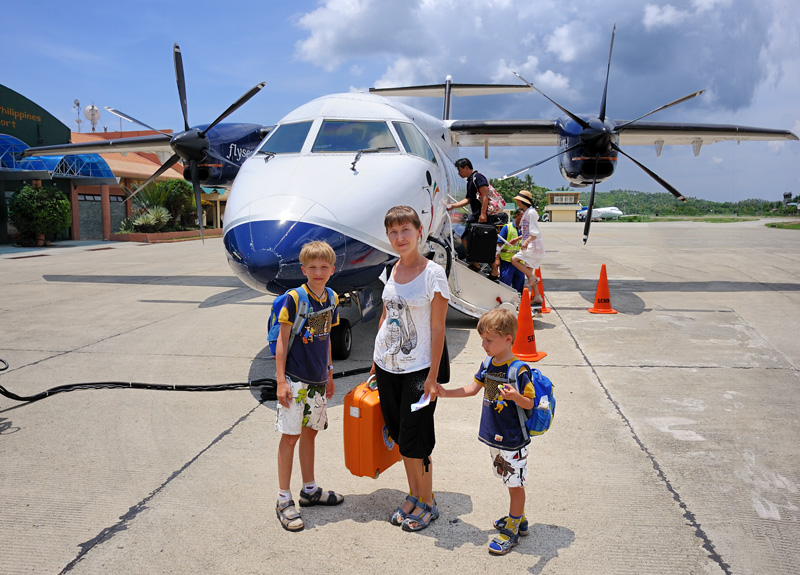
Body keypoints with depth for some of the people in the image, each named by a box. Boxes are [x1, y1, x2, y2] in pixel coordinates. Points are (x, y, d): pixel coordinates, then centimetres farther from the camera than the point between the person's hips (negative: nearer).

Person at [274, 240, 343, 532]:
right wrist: (280, 380, -14)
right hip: (295, 380, -6)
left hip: (318, 380, 6)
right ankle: (284, 500, 12)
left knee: (310, 432, 17)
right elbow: (282, 340, -12)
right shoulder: (294, 298, -13)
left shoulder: (331, 299, 5)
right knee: (290, 436, 1)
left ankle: (310, 490, 31)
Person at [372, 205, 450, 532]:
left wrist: (433, 376, -14)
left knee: (414, 441, 1)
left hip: (417, 370, -6)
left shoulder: (433, 273, -12)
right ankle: (413, 495, 32)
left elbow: (437, 329, -12)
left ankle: (427, 504, 22)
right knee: (399, 435, 15)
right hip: (387, 367, 6)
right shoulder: (390, 273, 6)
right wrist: (376, 361, 13)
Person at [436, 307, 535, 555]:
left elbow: (530, 403, -16)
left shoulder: (519, 370, -21)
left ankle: (512, 530, 22)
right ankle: (519, 519, 40)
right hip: (494, 437, 7)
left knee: (515, 484, 8)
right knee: (510, 481, 22)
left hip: (513, 441, -7)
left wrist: (515, 396, -36)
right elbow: (473, 388, 13)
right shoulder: (487, 364, 1)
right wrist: (446, 393, 8)